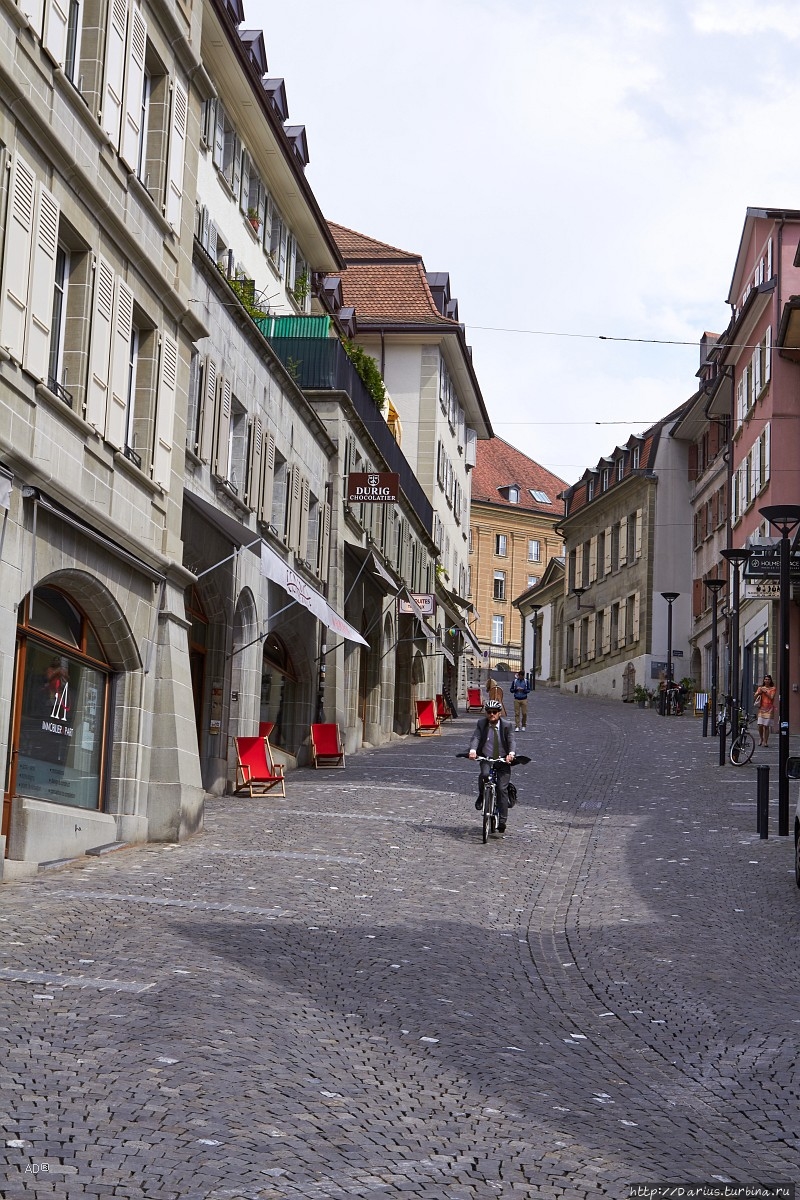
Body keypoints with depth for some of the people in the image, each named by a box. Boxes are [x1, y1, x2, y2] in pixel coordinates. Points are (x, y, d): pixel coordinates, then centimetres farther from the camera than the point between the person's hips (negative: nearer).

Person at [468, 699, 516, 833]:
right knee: (484, 774, -32)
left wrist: (511, 753, -37)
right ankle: (482, 796, -2)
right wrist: (473, 750, -34)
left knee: (502, 788, -10)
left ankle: (502, 820, -4)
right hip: (486, 759, 0)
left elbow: (512, 740, -15)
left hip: (503, 760, 0)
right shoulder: (481, 723, 0)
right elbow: (476, 737, -12)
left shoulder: (507, 725, -3)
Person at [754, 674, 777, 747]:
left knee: (766, 726, -6)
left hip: (769, 709, -2)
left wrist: (764, 691, -10)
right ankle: (761, 738, 16)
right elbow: (755, 697, 3)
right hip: (761, 708, 2)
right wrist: (759, 692, -13)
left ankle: (765, 741, 2)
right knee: (760, 725, -8)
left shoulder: (773, 688, 4)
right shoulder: (761, 688, 11)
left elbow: (771, 697, -9)